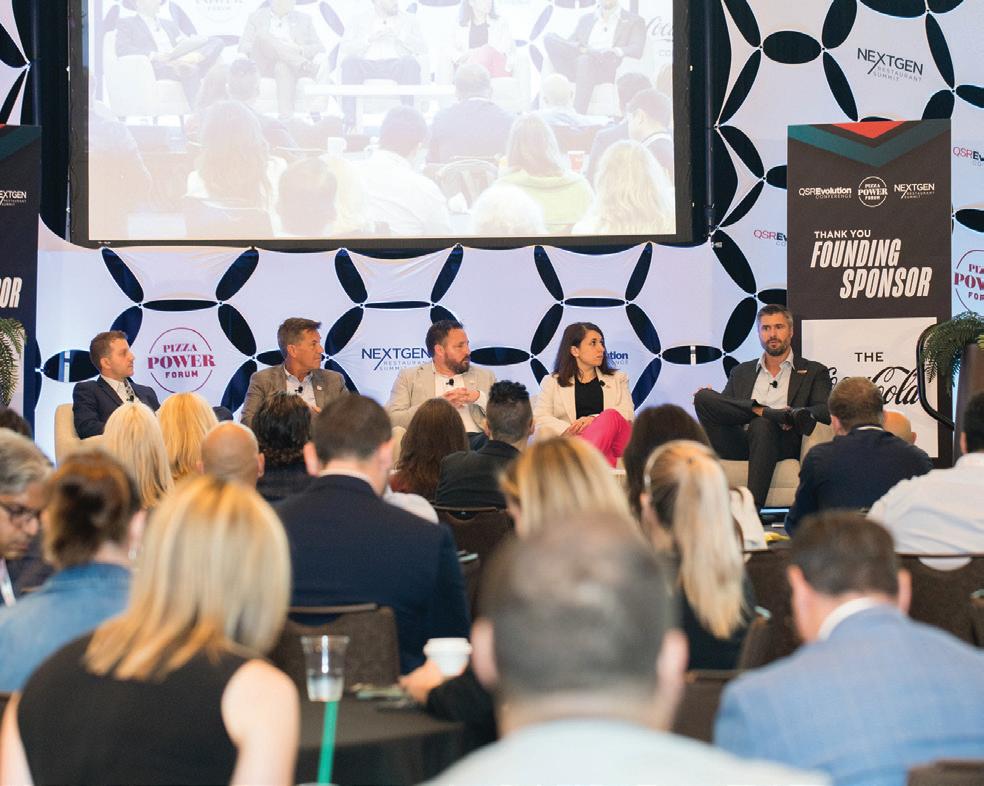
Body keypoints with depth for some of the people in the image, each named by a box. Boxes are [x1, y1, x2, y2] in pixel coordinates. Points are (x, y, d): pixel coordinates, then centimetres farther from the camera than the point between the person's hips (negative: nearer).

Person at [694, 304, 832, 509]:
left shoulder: (814, 372, 19)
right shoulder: (741, 372, 28)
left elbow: (826, 412, 3)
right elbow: (719, 410, 20)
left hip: (783, 444, -3)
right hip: (740, 444, 3)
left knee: (761, 425, -39)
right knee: (702, 396, -19)